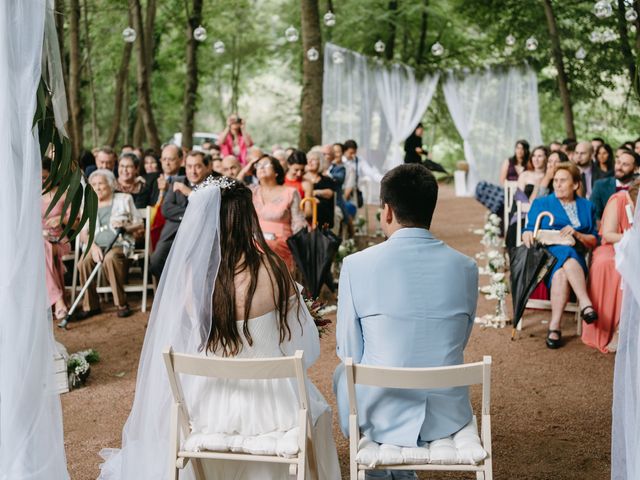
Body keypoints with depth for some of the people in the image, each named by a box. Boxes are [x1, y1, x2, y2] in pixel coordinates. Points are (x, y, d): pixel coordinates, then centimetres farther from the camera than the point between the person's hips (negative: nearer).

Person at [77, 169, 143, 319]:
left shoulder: (124, 199, 11)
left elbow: (140, 224, 9)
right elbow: (83, 232, 9)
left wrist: (125, 227, -12)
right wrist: (93, 246, -11)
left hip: (119, 244, -3)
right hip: (97, 245, 3)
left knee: (110, 259, -37)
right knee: (84, 263, -30)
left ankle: (121, 303, -26)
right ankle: (90, 305, -17)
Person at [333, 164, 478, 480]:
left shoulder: (357, 265, -15)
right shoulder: (466, 268, -7)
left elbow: (349, 352, -6)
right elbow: (459, 343, 4)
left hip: (379, 418, -2)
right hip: (448, 417, 3)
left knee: (343, 373, 31)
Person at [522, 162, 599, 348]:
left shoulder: (587, 207, 22)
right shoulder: (540, 203, 21)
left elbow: (594, 241, 14)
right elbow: (528, 232, 11)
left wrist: (577, 234, -6)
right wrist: (529, 237, -13)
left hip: (575, 256, 1)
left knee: (561, 274, -37)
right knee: (566, 254, -38)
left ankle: (554, 326, -41)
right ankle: (586, 304, -43)